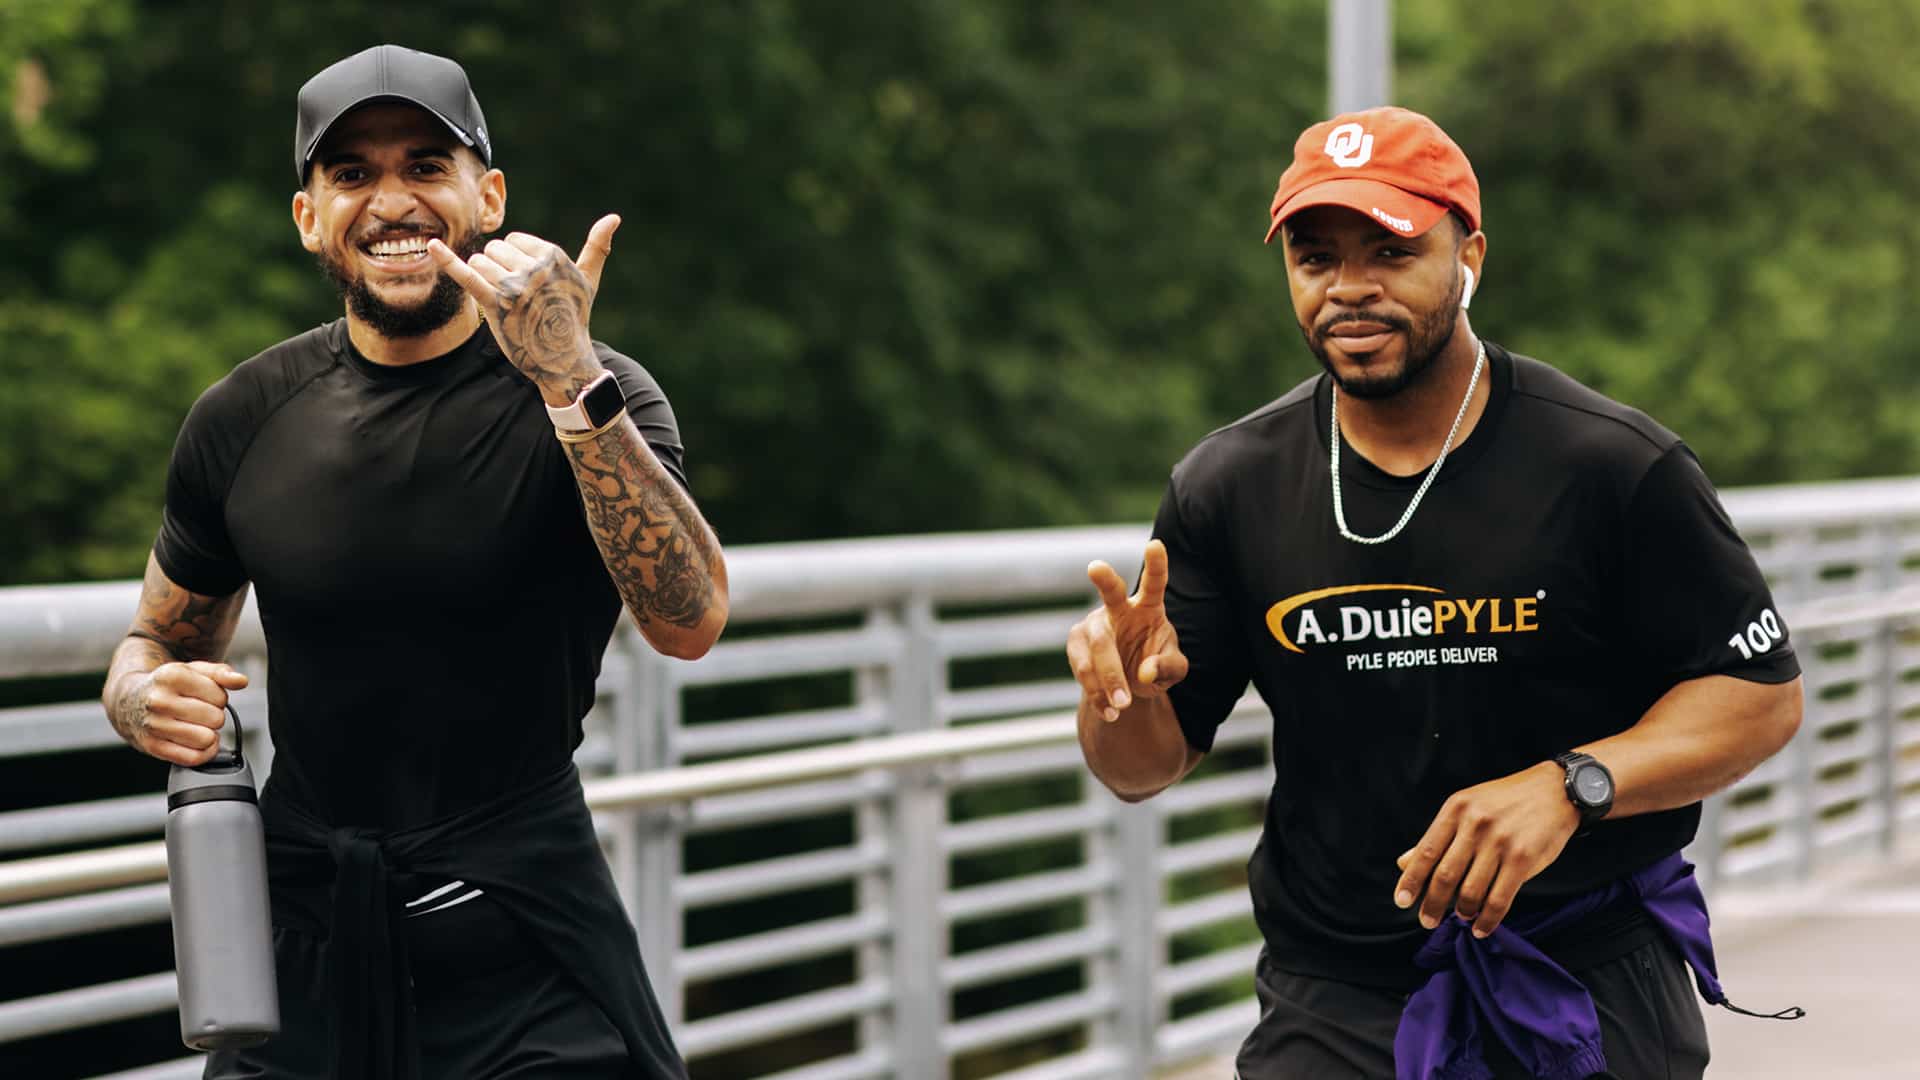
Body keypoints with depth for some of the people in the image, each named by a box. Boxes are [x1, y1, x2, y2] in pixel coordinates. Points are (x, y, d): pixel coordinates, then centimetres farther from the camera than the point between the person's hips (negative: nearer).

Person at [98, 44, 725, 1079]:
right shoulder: (244, 419, 2)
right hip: (300, 938, 3)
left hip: (524, 949, -3)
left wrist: (572, 385, -34)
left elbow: (689, 622, -25)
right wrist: (146, 700, -7)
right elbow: (157, 638, 17)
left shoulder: (589, 398, -9)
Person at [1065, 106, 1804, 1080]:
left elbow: (1763, 692, -6)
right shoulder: (1229, 487, 0)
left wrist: (1571, 786, -21)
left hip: (1588, 996, -2)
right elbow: (1148, 767, 5)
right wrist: (1123, 695, -20)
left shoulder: (1618, 468, -9)